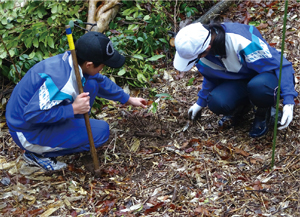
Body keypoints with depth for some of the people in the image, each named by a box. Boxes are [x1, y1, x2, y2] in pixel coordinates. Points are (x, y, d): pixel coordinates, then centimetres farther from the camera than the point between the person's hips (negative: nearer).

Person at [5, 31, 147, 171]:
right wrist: (73, 109, -30)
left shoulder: (73, 59, -6)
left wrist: (128, 99, 24)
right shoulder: (59, 80, -35)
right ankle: (39, 154, -3)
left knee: (91, 84, 3)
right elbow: (31, 115, -34)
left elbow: (101, 81, 14)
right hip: (29, 133, -8)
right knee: (101, 131, -11)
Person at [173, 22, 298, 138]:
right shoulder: (197, 44, -13)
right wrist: (201, 102, 22)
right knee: (216, 102, -26)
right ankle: (241, 104, 8)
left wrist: (288, 102, -33)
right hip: (238, 81, 5)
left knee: (258, 87, -41)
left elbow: (281, 65, -27)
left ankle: (263, 112, -6)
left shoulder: (241, 41, -36)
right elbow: (210, 77, 11)